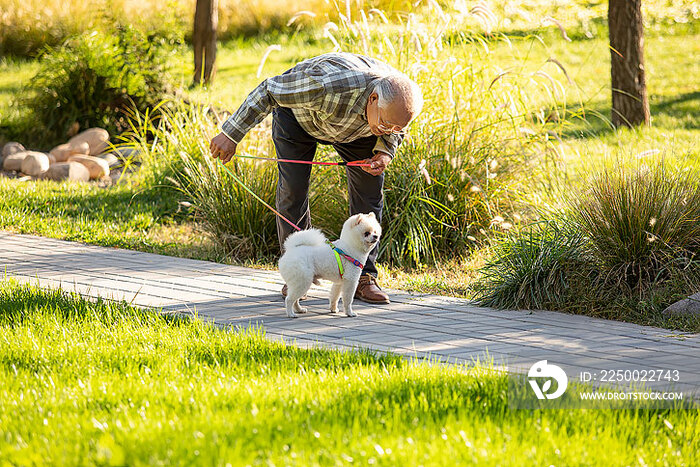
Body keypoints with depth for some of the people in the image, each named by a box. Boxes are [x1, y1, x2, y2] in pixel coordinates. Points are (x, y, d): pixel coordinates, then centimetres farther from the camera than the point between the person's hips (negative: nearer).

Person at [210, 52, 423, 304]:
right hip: (297, 115, -4)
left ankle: (363, 276, 0)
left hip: (354, 126, 4)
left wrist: (385, 154, -26)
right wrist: (231, 135, -32)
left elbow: (393, 133, -4)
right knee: (292, 189, -12)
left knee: (369, 188, -8)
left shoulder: (400, 100, -31)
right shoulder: (328, 84, -48)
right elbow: (268, 91, -35)